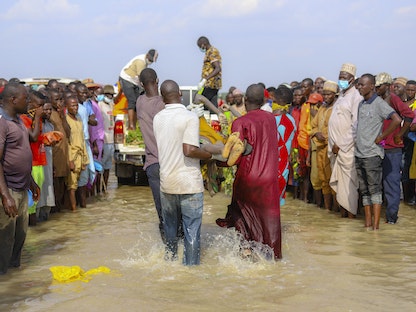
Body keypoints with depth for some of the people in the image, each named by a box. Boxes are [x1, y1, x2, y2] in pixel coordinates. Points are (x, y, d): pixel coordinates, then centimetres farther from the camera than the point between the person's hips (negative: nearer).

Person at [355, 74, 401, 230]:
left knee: (374, 189, -5)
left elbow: (397, 120, -22)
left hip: (372, 154, -8)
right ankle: (368, 222, 15)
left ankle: (376, 224, -4)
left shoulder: (379, 103, -10)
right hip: (359, 153, 8)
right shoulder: (361, 104, 14)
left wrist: (381, 137, -16)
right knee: (364, 190, 10)